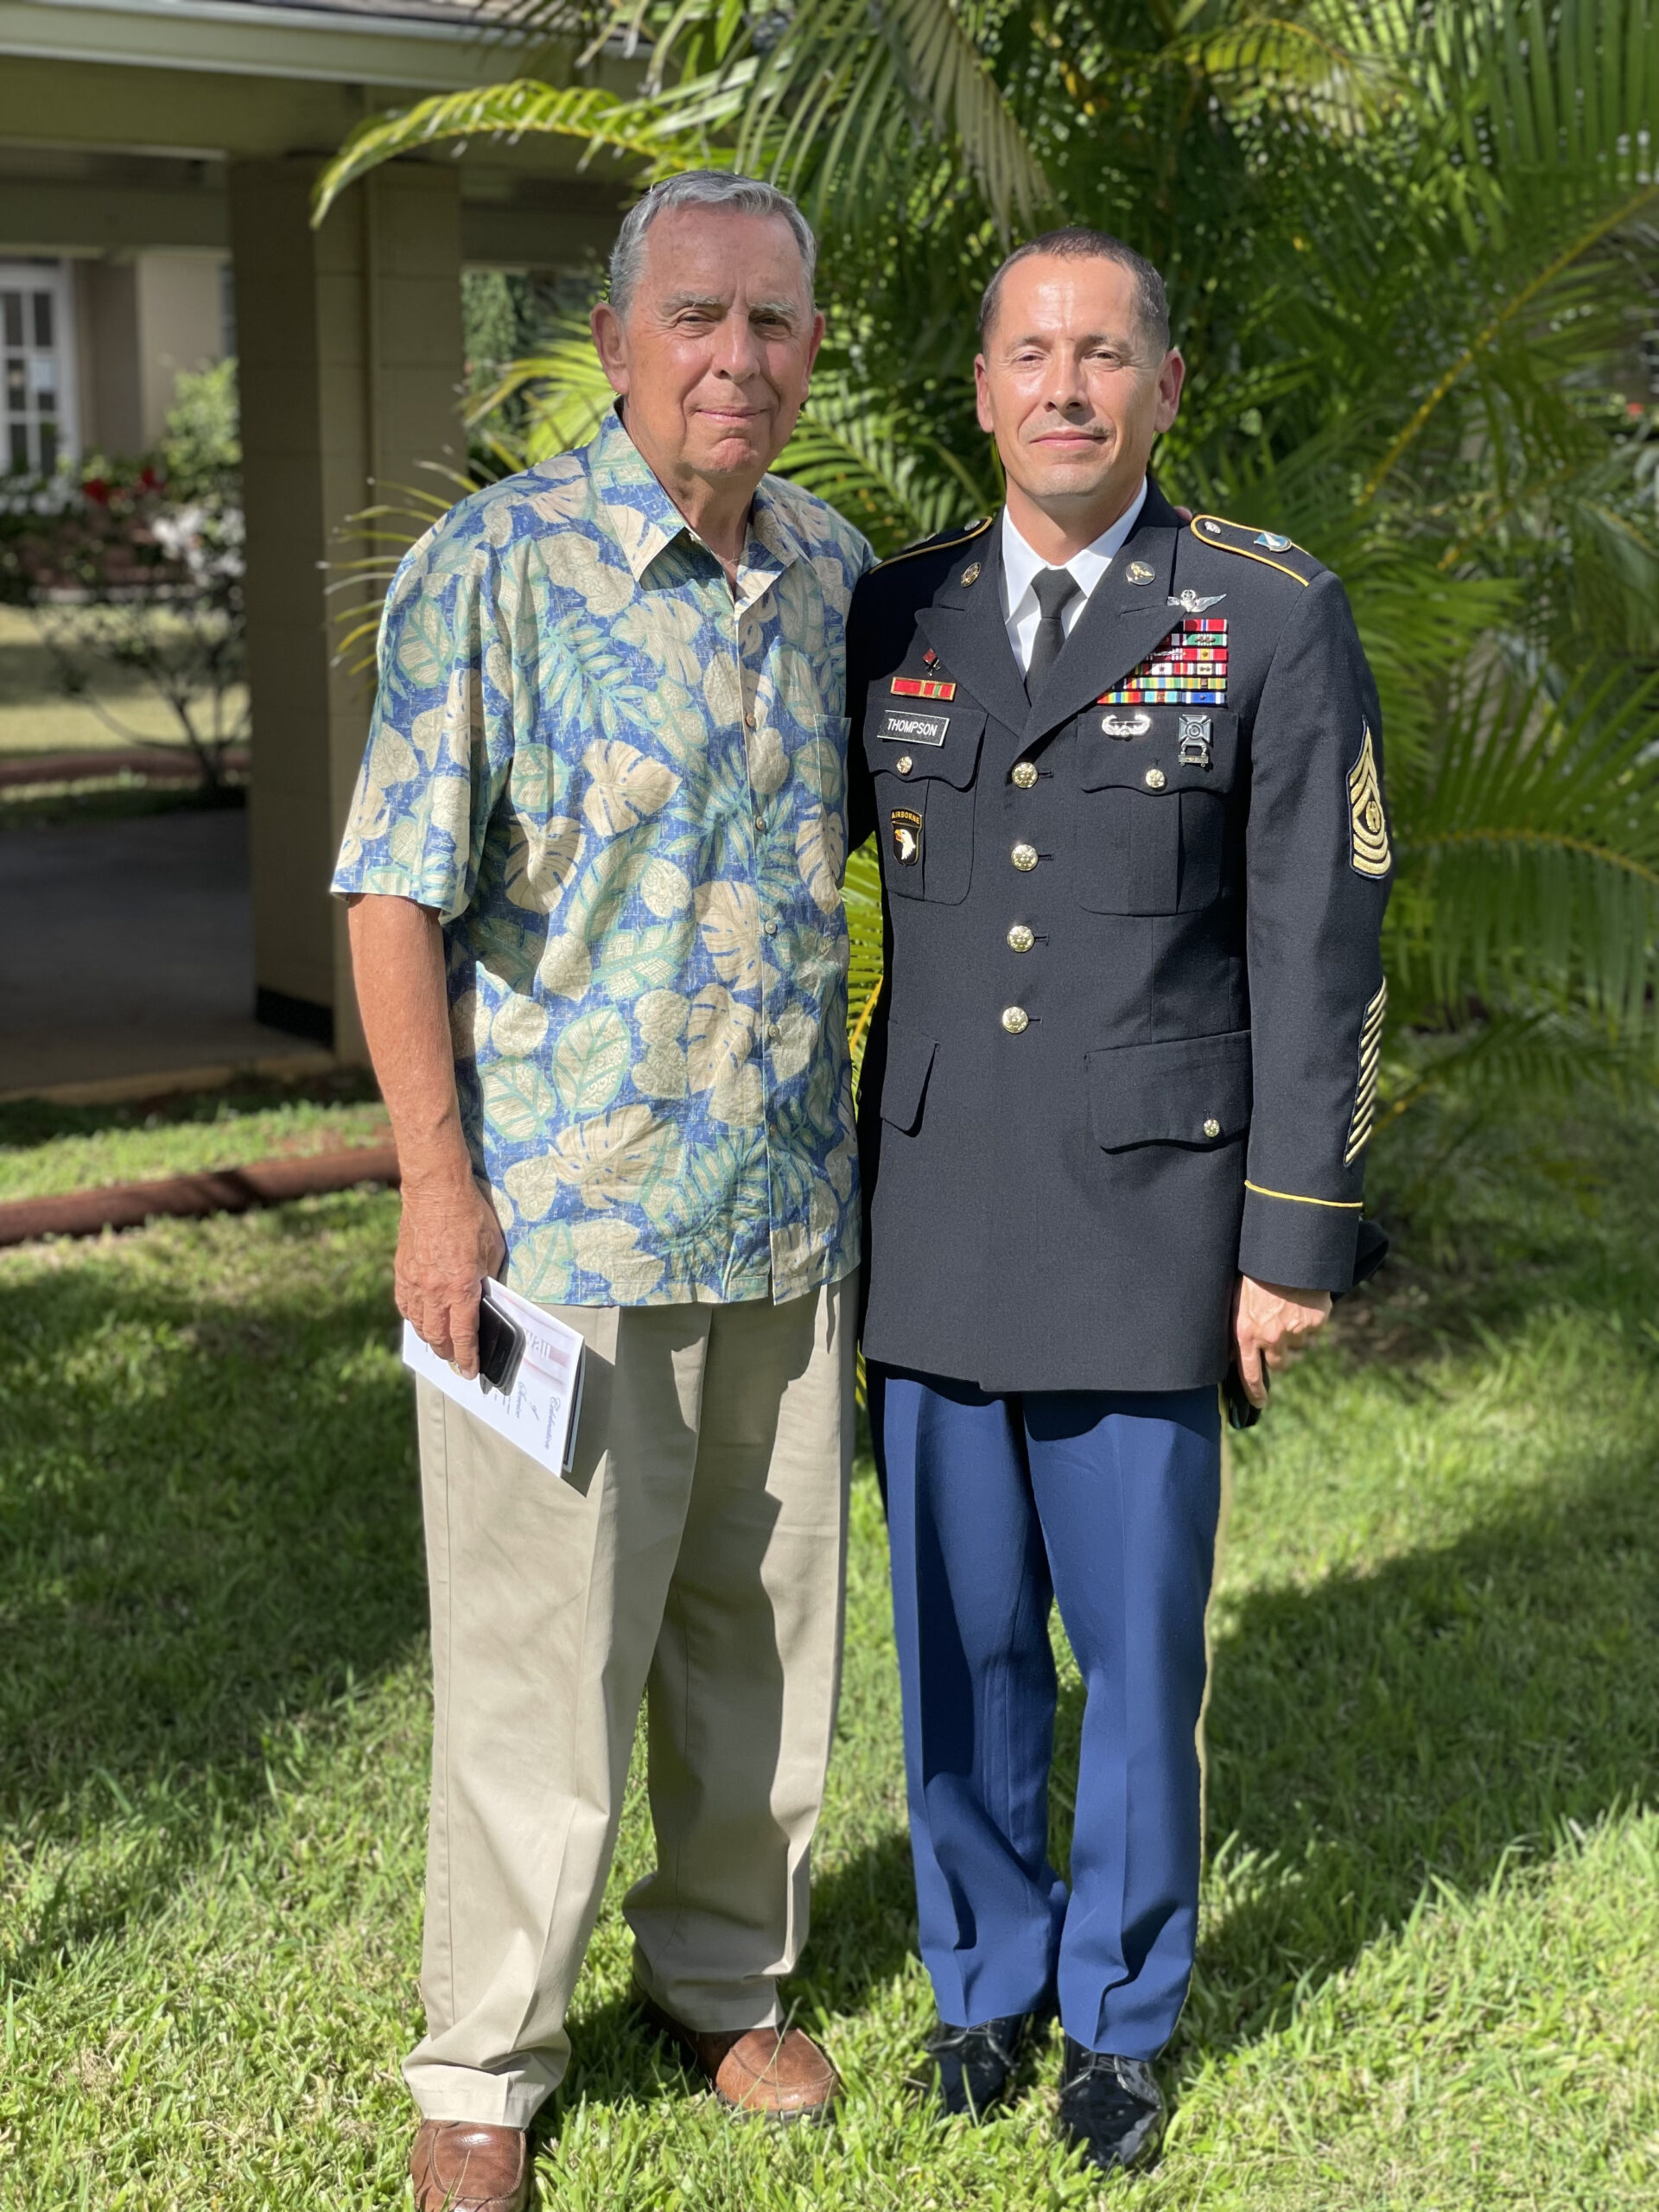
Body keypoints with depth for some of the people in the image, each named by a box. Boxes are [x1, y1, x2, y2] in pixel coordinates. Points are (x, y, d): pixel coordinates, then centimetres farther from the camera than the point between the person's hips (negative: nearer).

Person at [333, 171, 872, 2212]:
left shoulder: (837, 572, 7)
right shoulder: (493, 567, -10)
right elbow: (398, 893, -10)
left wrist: (865, 1126, 15)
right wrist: (436, 1180, -15)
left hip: (789, 1216, 5)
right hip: (559, 1211, -5)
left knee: (763, 1624, 16)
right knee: (538, 1654, 2)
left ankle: (724, 1976, 36)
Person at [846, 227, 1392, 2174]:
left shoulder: (1273, 620, -5)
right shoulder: (891, 618, 5)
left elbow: (1318, 951, -6)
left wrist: (1297, 1241, -8)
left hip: (1143, 1215, -3)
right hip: (930, 1211, 3)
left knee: (1136, 1633, 6)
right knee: (961, 1626, 12)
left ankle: (1120, 2008, 27)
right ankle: (984, 1973, 32)